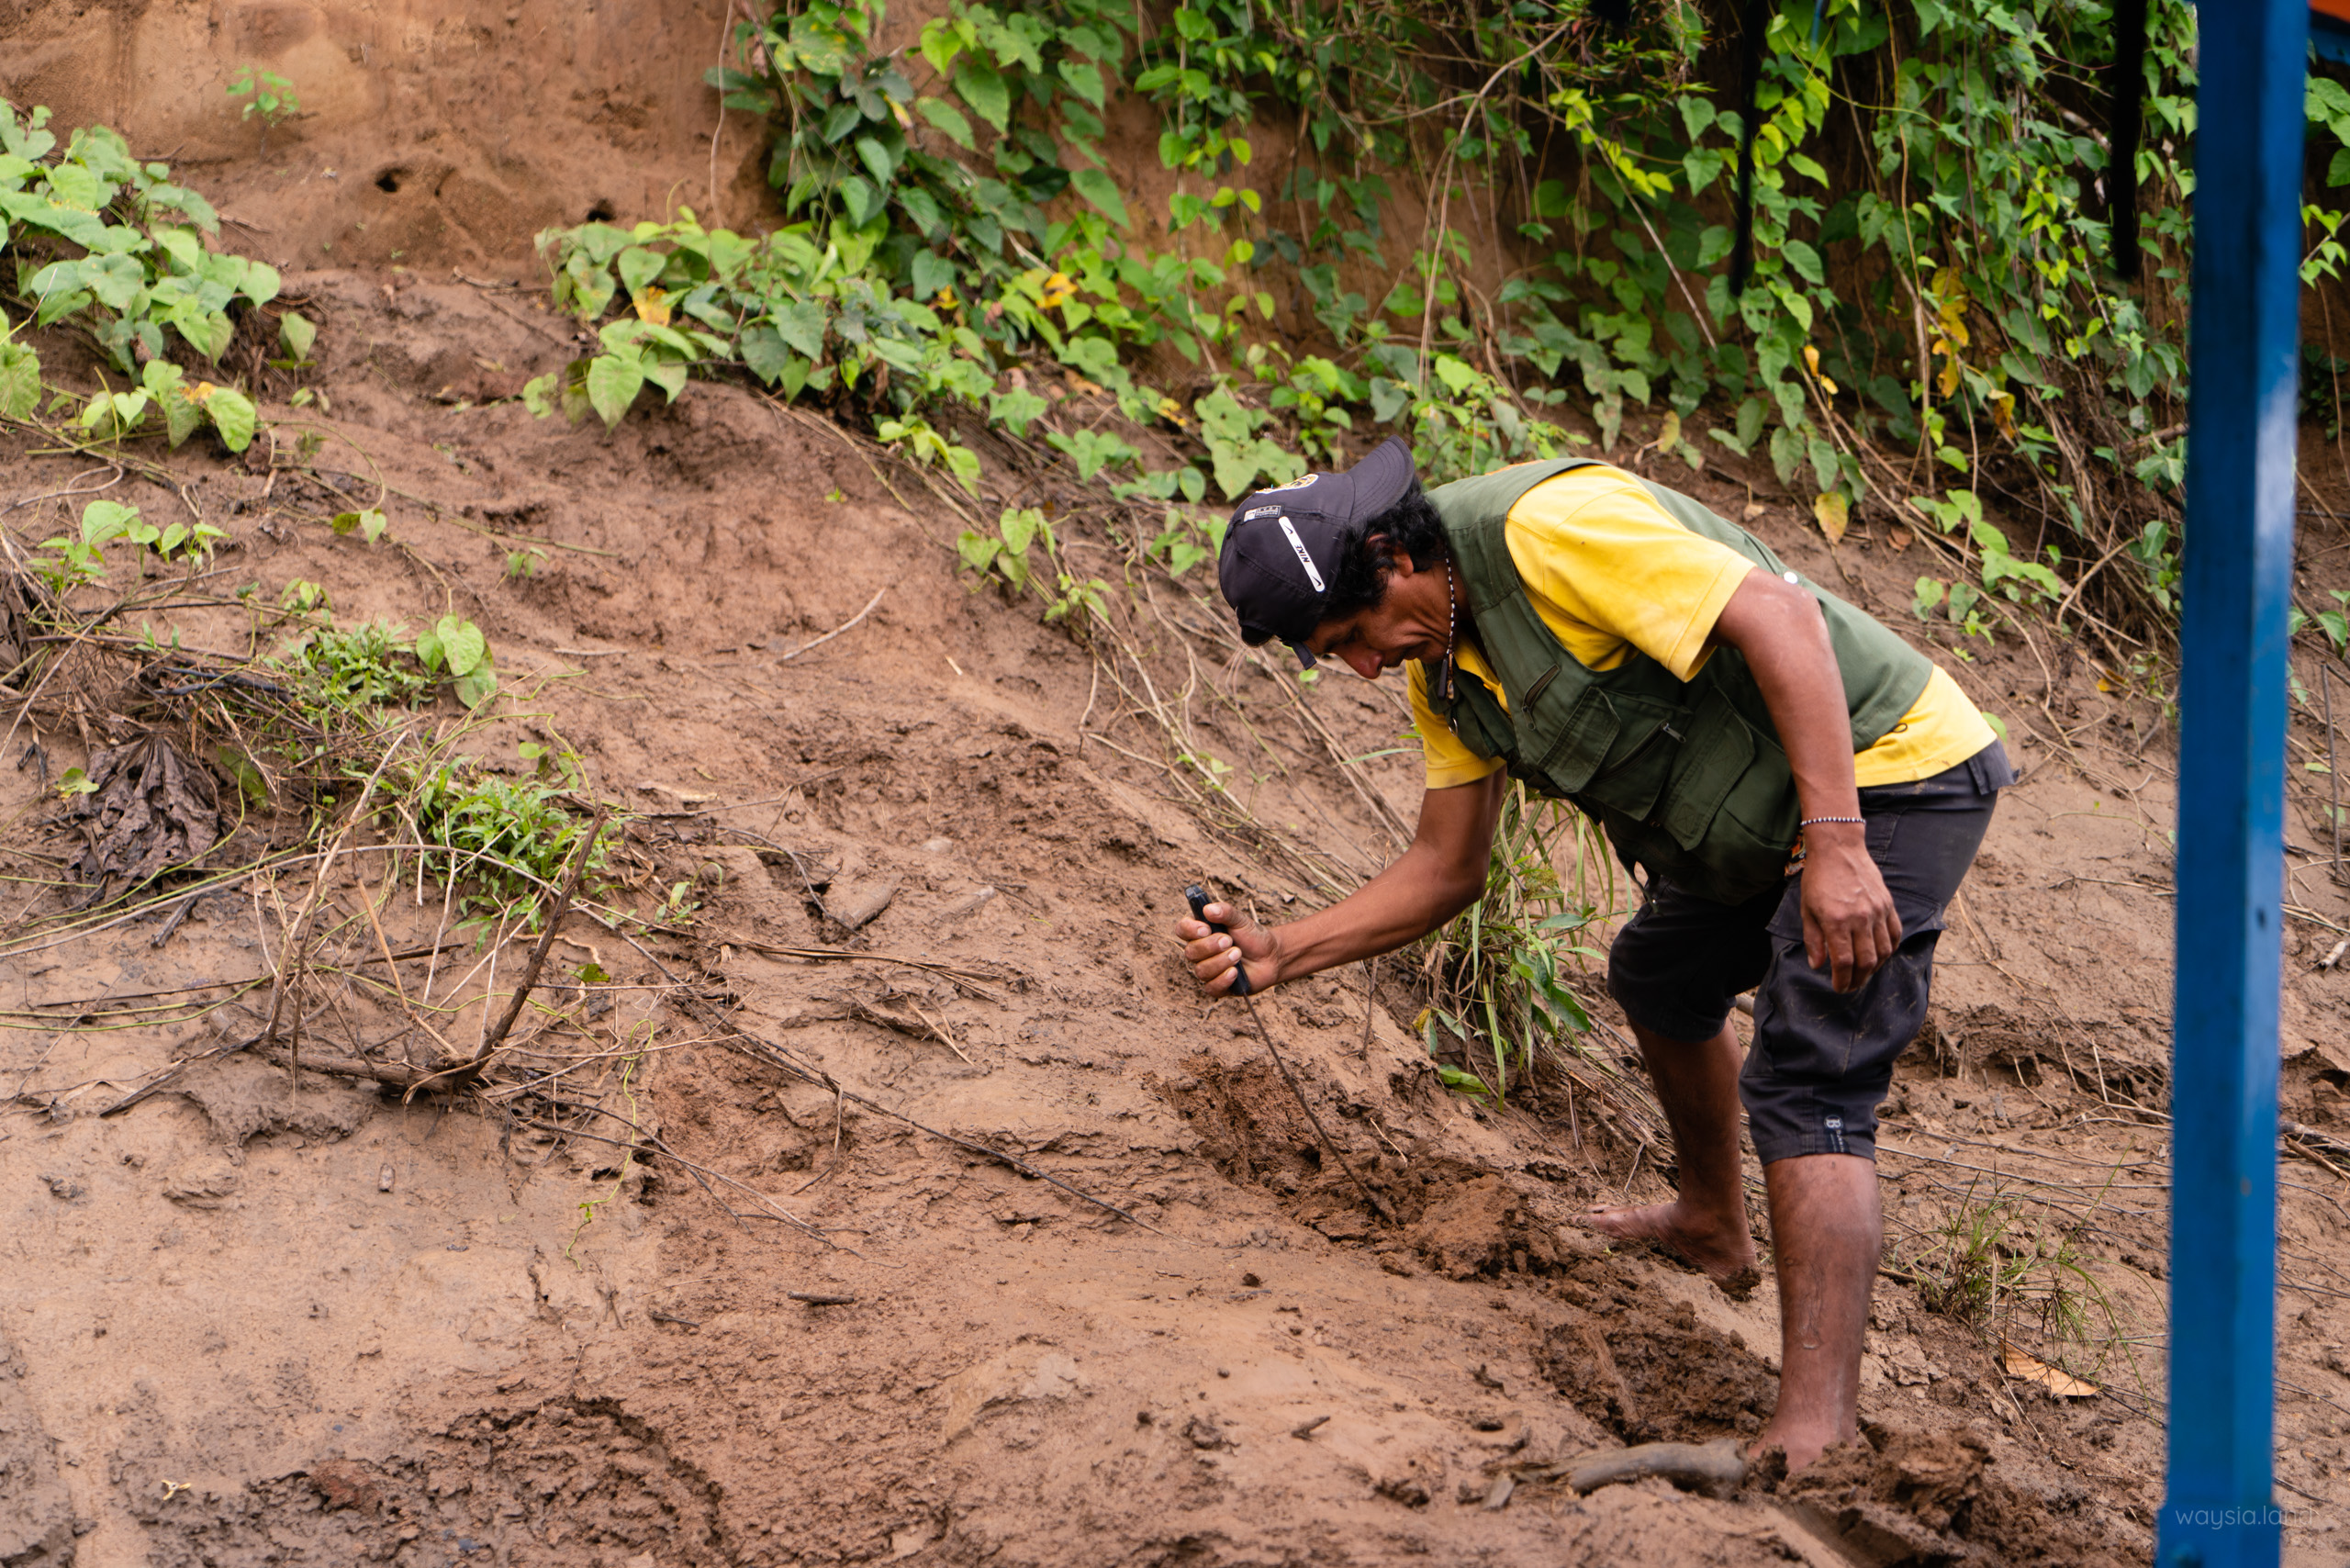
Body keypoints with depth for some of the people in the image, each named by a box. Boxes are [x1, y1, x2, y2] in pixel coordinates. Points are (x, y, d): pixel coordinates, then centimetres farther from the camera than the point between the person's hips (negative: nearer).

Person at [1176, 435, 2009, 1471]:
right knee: (1659, 982, 31)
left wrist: (1835, 842, -39)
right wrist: (1276, 954, -1)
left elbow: (1779, 612, -33)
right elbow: (1446, 868, 12)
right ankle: (1713, 1227, 56)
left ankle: (1813, 1434, -30)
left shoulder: (1548, 527, -25)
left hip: (1884, 768, -11)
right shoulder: (1442, 665, 6)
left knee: (1806, 1095, -21)